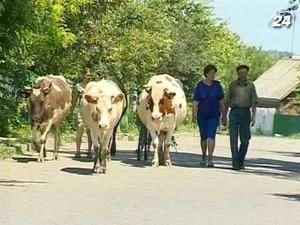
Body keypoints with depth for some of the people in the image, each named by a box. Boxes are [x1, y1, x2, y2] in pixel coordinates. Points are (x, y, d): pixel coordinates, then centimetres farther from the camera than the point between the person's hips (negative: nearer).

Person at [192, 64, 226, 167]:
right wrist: (194, 115, -19)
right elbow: (195, 101, -9)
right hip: (202, 115, 0)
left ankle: (210, 159, -18)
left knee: (211, 136, -14)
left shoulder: (217, 85, -1)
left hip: (214, 115, 0)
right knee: (204, 137, 11)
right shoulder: (200, 85, -5)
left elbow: (221, 101, 3)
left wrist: (224, 116, 3)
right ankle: (204, 157, 29)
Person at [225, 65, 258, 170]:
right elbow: (227, 101, 10)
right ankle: (235, 163, -11)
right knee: (234, 139, -11)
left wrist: (254, 116, -11)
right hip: (234, 113, -1)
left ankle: (241, 161, 21)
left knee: (245, 140, 1)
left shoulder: (251, 85, 6)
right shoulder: (232, 84, 6)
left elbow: (254, 102, 1)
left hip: (245, 113, 1)